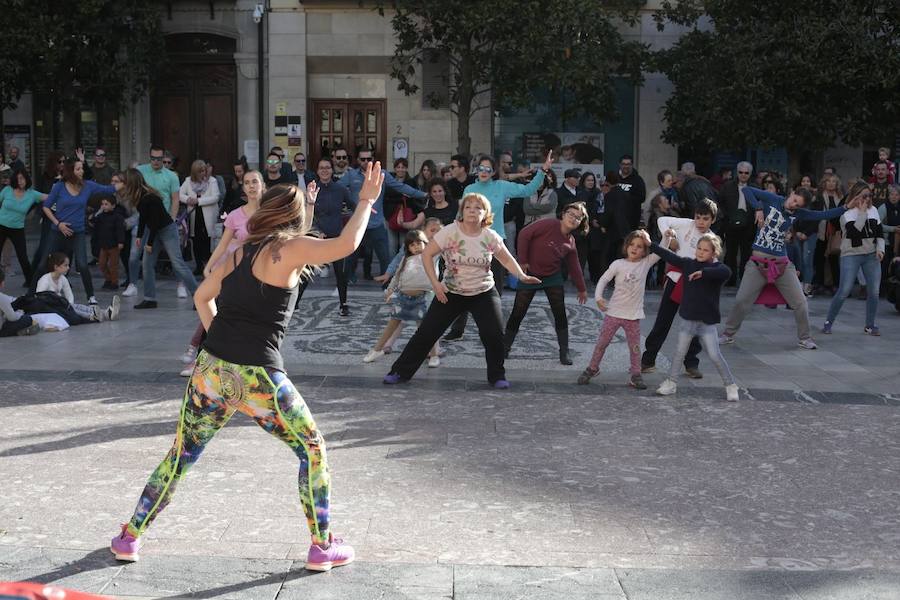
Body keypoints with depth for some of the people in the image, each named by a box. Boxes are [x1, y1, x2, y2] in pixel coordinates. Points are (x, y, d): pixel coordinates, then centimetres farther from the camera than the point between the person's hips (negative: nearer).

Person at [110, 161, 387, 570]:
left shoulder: (239, 252, 13)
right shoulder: (289, 248, -6)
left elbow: (202, 297, 26)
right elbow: (345, 245, -19)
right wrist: (366, 201, -6)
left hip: (210, 370, 5)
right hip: (258, 378, -5)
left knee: (181, 456, 20)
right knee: (312, 450, 14)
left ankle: (129, 537, 28)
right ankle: (323, 547, 17)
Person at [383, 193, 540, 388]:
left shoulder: (491, 236, -7)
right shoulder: (450, 232, -14)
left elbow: (507, 259, 7)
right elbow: (427, 254, -11)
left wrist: (522, 275, -7)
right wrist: (435, 282, -18)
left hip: (483, 293, 1)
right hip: (450, 293, -1)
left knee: (494, 334, -14)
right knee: (427, 332, -3)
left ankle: (497, 376, 8)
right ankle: (400, 371, 11)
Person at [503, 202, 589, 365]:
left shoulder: (571, 243, -1)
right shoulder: (549, 225, -17)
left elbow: (574, 267, 9)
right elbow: (524, 235, -19)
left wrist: (582, 289, 13)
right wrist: (523, 261, -17)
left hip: (553, 277, 4)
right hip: (530, 274, -4)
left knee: (560, 313, -2)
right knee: (518, 313, 0)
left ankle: (564, 351, 9)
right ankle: (505, 347, 16)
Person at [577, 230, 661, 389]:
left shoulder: (646, 263, -1)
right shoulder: (618, 264, -6)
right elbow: (603, 280, -4)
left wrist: (649, 242, -18)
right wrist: (598, 297, -15)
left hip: (634, 315, 1)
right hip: (614, 312, -1)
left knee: (635, 347, 6)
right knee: (602, 343, 9)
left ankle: (635, 375, 17)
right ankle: (592, 368, 23)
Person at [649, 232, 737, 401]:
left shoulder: (717, 268, -11)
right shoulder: (688, 264, 1)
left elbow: (727, 272, -34)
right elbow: (669, 256, 7)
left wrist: (703, 272, -39)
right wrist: (651, 245, 8)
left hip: (707, 322, -4)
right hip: (688, 319, 4)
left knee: (715, 356, -3)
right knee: (679, 352, 13)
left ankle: (730, 386, 12)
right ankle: (670, 383, 26)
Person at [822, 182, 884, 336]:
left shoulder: (873, 210, 7)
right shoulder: (847, 212, -8)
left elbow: (879, 232, 13)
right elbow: (854, 231, -24)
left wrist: (880, 248, -2)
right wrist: (862, 212, -20)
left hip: (871, 255, 5)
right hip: (851, 255, -5)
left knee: (874, 292, -1)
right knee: (844, 292, -11)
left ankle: (870, 325, 14)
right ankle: (828, 322, 4)